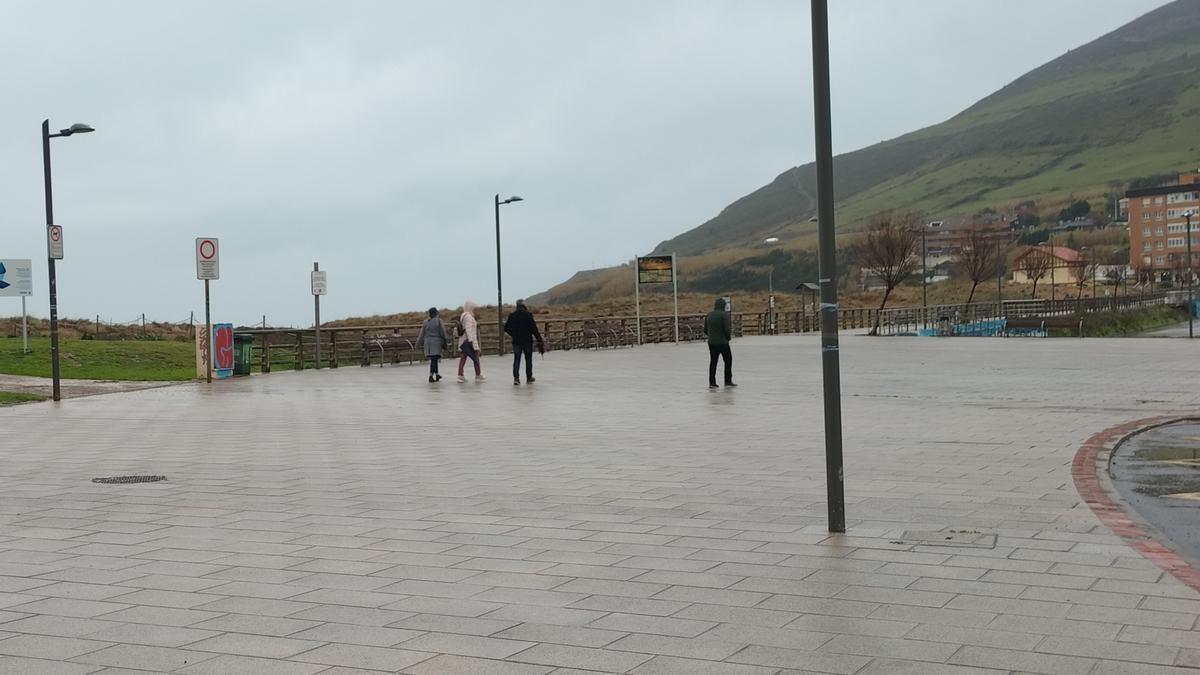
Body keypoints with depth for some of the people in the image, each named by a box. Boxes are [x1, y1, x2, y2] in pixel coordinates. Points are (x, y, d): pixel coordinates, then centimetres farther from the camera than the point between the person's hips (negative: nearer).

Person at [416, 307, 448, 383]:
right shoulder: (439, 321, -8)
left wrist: (418, 343, 15)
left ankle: (437, 374, 28)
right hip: (437, 342, -4)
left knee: (433, 359, 16)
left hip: (428, 342, 4)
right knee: (434, 360, -6)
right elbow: (443, 333, -6)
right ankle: (431, 376, -13)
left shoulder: (425, 322, 4)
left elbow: (422, 334, 7)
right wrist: (446, 340, 8)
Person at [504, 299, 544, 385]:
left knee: (516, 359, 5)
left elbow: (506, 328, 4)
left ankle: (516, 377, -9)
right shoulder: (528, 315, -9)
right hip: (527, 340, -2)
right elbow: (534, 329, -11)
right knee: (528, 359, 10)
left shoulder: (512, 315, 1)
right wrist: (539, 340, -5)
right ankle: (529, 378, 17)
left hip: (516, 341, 2)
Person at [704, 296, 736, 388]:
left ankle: (712, 382, 8)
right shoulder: (724, 314, -11)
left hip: (711, 342, 5)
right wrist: (728, 337, 1)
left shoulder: (709, 315, 6)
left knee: (713, 362, 9)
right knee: (728, 360, 8)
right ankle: (728, 381, 9)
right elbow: (727, 329, -17)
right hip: (723, 342, -5)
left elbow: (705, 330, 10)